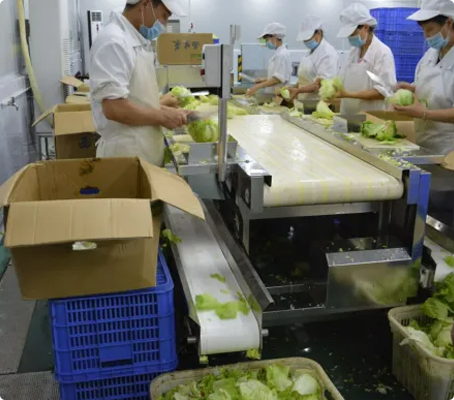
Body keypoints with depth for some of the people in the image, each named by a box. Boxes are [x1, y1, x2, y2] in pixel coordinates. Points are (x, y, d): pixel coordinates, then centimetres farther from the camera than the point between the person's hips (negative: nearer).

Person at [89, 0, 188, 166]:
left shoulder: (138, 40, 11)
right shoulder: (114, 41, -18)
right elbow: (114, 108, -25)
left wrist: (160, 106, 6)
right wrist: (162, 116, -15)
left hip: (145, 152, 9)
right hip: (126, 155, -9)